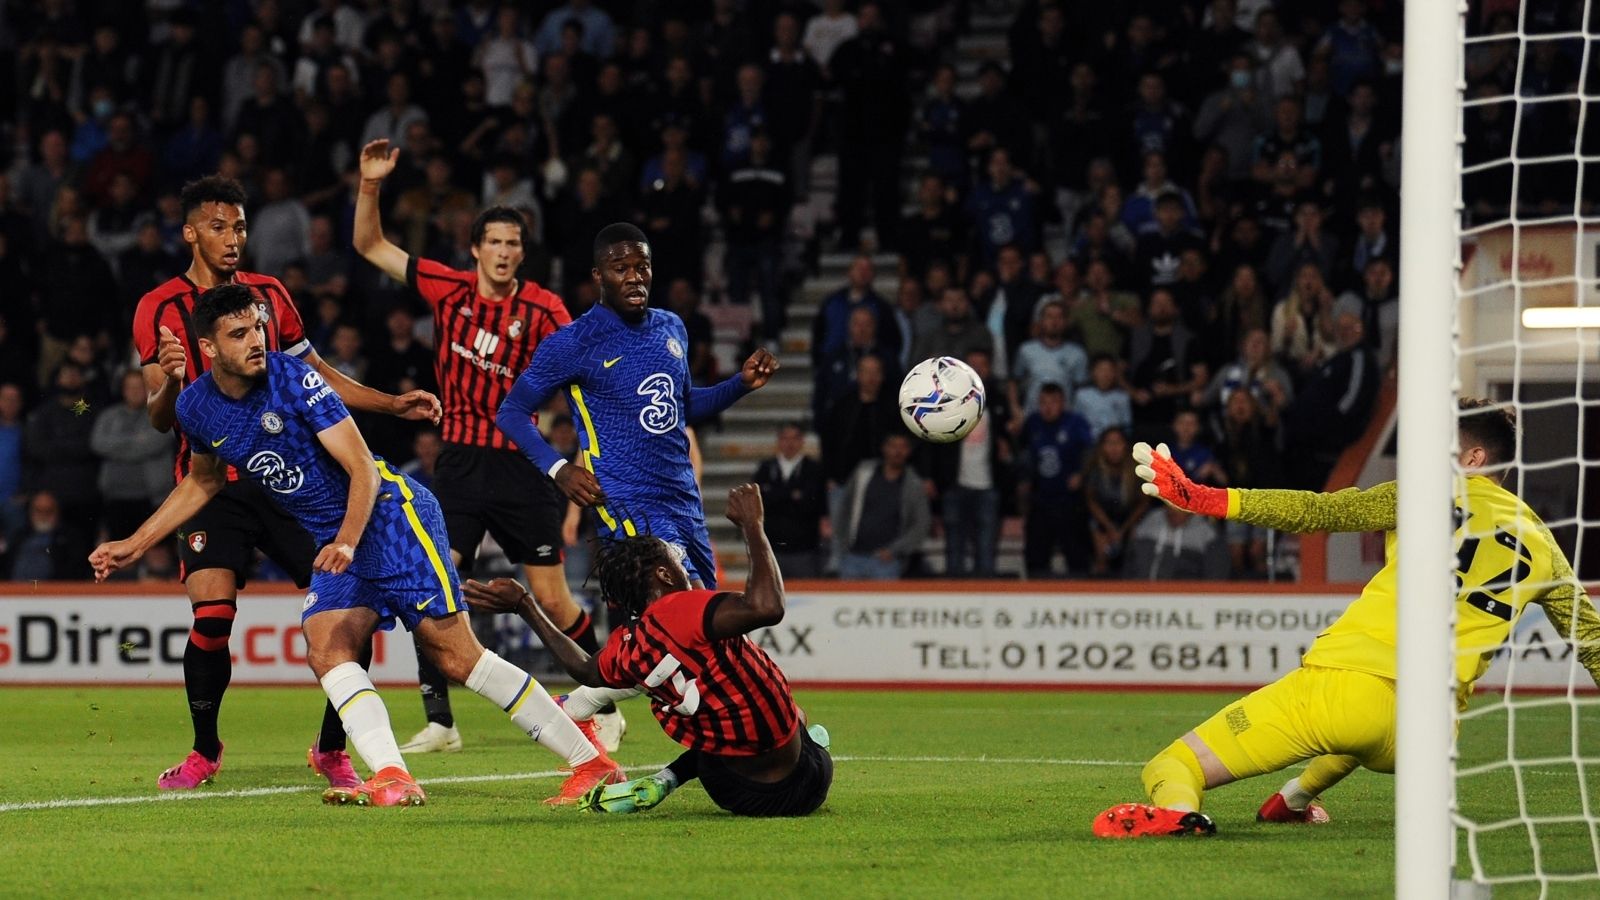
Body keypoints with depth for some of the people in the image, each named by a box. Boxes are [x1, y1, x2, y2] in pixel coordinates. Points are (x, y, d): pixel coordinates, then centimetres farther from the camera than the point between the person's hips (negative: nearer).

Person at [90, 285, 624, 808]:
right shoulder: (196, 409, 3)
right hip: (331, 540, 7)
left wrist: (347, 542, -32)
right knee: (325, 650, -18)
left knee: (455, 656, -14)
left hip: (390, 513, -7)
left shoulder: (293, 379, -16)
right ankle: (392, 779, -30)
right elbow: (203, 481, 25)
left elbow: (362, 467, -18)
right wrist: (137, 544, 22)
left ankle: (589, 760, -11)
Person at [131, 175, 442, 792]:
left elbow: (316, 375, 24)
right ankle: (204, 752, 6)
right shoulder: (160, 309, 1)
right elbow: (159, 418, -1)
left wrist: (395, 405, 16)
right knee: (212, 614, -17)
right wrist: (168, 383, -24)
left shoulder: (268, 295, 13)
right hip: (213, 482, -3)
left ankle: (331, 749, 9)